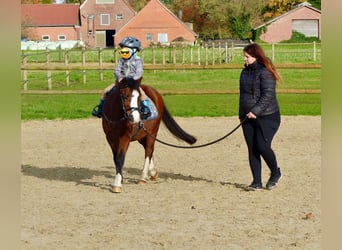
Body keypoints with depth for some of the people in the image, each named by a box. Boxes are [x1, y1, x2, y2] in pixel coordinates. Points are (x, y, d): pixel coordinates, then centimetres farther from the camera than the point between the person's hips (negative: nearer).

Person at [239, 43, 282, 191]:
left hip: (266, 117, -7)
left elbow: (268, 95, -18)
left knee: (262, 146, -11)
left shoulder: (265, 72, -11)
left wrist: (255, 111, -24)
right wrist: (241, 113, 17)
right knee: (252, 150, 3)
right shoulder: (245, 72, 14)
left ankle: (275, 173, 14)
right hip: (248, 118, 8)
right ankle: (257, 182, 8)